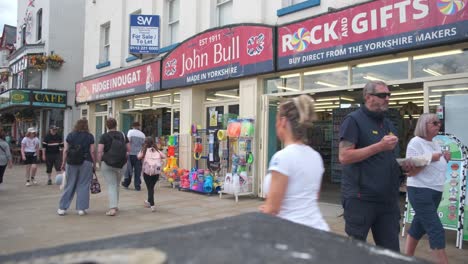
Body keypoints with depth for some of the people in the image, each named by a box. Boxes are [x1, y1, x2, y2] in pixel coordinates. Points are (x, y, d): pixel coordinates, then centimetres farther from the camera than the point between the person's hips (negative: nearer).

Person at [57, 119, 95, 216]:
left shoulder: (70, 135, 6)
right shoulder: (90, 136, 0)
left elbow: (65, 150, 4)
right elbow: (92, 152, -3)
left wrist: (63, 163, 9)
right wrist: (94, 164, 5)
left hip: (71, 162, 2)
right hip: (85, 163, -2)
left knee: (69, 185, 10)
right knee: (83, 186, 4)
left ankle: (62, 208, 15)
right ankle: (81, 209, 6)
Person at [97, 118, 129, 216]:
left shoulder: (104, 136, -5)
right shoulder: (123, 135, 5)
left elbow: (99, 151, -12)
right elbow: (129, 149, 5)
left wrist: (99, 162, 0)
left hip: (107, 164, -3)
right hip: (120, 165, 3)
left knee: (111, 186, -1)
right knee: (116, 185, 18)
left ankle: (112, 208, -11)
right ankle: (115, 205, 31)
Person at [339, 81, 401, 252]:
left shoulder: (388, 124, 16)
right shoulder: (354, 120, -7)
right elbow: (344, 156, -18)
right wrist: (380, 146, -19)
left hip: (388, 199, 7)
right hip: (361, 199, -7)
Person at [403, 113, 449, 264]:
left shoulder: (435, 144, 13)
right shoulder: (416, 142, -11)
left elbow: (437, 169, 19)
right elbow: (411, 171, -16)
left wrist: (444, 160, 1)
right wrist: (431, 159, -21)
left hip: (436, 191, 8)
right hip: (420, 191, -8)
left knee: (420, 225, 15)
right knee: (436, 230, -10)